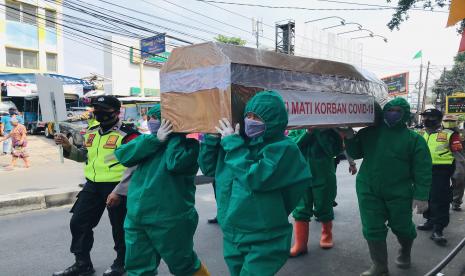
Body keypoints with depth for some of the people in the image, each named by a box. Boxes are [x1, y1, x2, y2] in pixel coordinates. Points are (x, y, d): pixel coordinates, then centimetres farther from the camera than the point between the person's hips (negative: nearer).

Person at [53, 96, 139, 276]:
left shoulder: (127, 135, -14)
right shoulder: (91, 133, 10)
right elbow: (84, 156, 23)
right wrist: (68, 147, 5)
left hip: (116, 187, -7)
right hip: (92, 186, 7)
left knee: (119, 227, 8)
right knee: (78, 223, 10)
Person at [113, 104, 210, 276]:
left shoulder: (187, 143, -8)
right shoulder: (150, 140, 10)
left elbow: (175, 163, -29)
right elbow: (122, 155, -6)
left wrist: (174, 134, -15)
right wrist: (155, 139, -14)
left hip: (170, 219, -6)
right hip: (136, 217, 6)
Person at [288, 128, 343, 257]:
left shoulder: (328, 128, -4)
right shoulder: (297, 129, 2)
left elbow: (334, 150, -15)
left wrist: (319, 132, -22)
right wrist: (307, 133, -21)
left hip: (324, 177, -1)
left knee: (324, 209, 14)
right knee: (300, 211, 4)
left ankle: (327, 236, 38)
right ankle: (300, 244, 14)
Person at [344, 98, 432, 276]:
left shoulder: (414, 139, -3)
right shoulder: (369, 133, 4)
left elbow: (422, 169, -6)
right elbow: (355, 154, 11)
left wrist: (421, 196, -13)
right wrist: (350, 138, -7)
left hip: (399, 193, -2)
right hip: (368, 191, 2)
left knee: (402, 227, 15)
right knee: (372, 230, 3)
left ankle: (405, 252, 48)